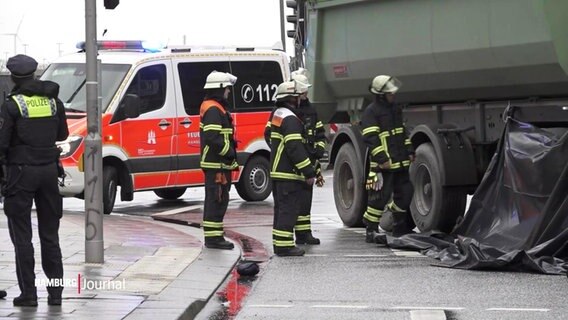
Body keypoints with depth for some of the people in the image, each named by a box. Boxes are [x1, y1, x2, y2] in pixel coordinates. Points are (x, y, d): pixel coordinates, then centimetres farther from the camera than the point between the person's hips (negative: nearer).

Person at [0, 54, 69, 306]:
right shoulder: (53, 100, 5)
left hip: (21, 172, -5)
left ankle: (28, 293, -1)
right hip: (48, 169, 5)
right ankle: (55, 291, 12)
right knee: (50, 234, 12)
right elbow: (62, 135, 15)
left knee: (22, 235, 2)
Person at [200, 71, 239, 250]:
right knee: (218, 200, -9)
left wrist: (232, 160, 20)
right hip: (217, 163, -11)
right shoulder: (214, 110, -16)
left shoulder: (210, 107, 19)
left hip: (216, 163, 11)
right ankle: (213, 237, -8)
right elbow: (213, 137, -26)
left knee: (214, 200, 14)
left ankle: (213, 237, 19)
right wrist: (229, 153, -17)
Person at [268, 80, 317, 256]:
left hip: (277, 171, 10)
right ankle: (284, 245, -9)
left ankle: (278, 242, 20)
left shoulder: (277, 115, 15)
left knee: (281, 208, 16)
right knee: (289, 209, -8)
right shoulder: (290, 119, -17)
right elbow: (295, 148, -23)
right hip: (289, 174, -10)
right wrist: (308, 172, -20)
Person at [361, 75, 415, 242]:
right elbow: (370, 138, -17)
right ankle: (371, 230, -1)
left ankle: (400, 228, 26)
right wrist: (382, 159, -21)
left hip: (400, 162, 8)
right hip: (384, 164, -8)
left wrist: (410, 151, 18)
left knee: (404, 193, 11)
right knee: (380, 196, -9)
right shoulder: (371, 112, -11)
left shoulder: (396, 109, 17)